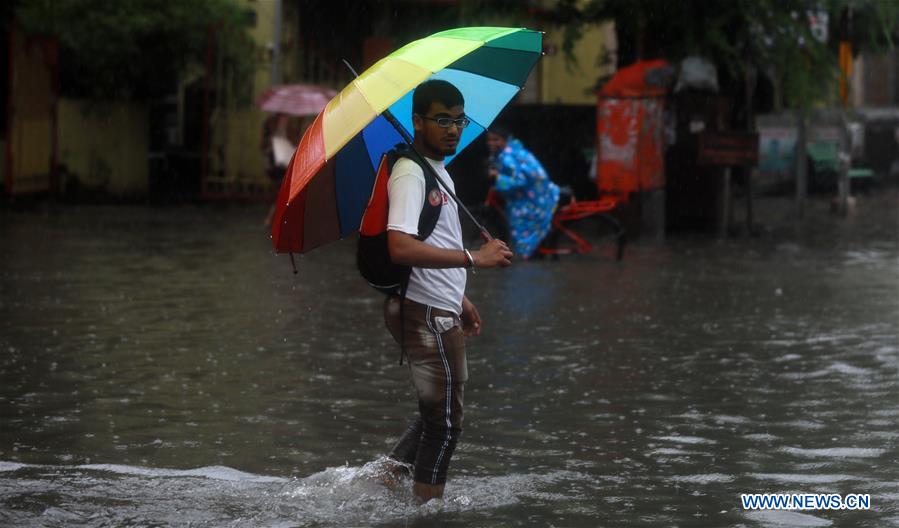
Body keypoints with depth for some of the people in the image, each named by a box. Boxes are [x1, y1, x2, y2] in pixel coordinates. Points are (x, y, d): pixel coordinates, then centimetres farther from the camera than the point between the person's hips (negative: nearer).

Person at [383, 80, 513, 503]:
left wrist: (459, 298, 27)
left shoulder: (438, 170, 15)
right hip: (426, 314, -10)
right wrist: (474, 258, -31)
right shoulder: (410, 174, -18)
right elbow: (401, 248, -31)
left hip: (440, 312, 10)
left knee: (438, 416, 21)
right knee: (444, 423, -2)